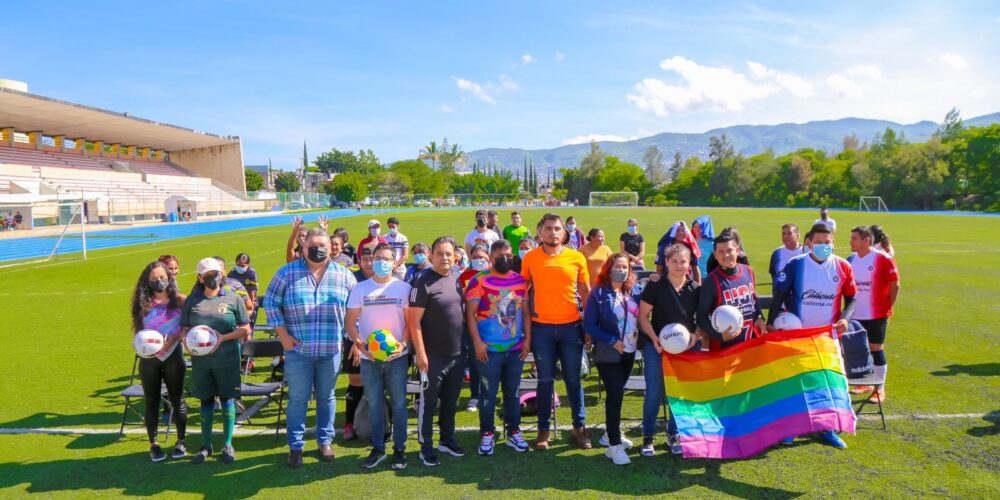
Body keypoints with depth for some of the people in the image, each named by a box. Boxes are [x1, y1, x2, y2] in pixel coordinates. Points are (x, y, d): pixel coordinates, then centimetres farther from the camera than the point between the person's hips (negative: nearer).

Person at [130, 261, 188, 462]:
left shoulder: (178, 300, -4)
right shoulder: (143, 304, 1)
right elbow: (137, 330, 5)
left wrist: (173, 339, -19)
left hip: (173, 356, -2)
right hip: (149, 359, 2)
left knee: (177, 399, 7)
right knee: (151, 402, 10)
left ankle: (181, 442, 20)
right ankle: (153, 445, 22)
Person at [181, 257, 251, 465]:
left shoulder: (233, 298, -2)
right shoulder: (192, 300, 6)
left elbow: (245, 329, -2)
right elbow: (184, 329, 8)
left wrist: (223, 338, -15)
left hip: (227, 358, -2)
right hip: (200, 359, 2)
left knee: (227, 400, 5)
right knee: (206, 401, 12)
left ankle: (228, 445, 18)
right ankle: (206, 446, 26)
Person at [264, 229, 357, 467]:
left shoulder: (344, 275, 3)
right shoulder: (287, 273, -1)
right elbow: (271, 302, 2)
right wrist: (283, 335, -4)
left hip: (332, 350, 1)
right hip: (298, 349, -1)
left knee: (326, 397, 13)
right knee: (298, 398, 7)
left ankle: (325, 441, 28)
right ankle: (295, 446, 21)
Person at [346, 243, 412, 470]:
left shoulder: (403, 288, -1)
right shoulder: (360, 288, 2)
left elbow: (410, 321, 0)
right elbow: (350, 322, 3)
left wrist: (403, 343, -15)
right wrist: (359, 343, -12)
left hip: (397, 357, -1)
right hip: (369, 357, 1)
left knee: (398, 404, 7)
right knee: (374, 405, 11)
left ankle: (399, 448, 21)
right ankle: (377, 448, 25)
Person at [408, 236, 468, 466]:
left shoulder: (457, 278, 6)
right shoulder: (423, 282, -13)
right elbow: (414, 321, -15)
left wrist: (466, 344, 13)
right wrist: (421, 353, -18)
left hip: (457, 354, 6)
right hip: (433, 356, -6)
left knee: (451, 401, 17)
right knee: (428, 403, 6)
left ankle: (447, 439, 33)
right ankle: (426, 447, 19)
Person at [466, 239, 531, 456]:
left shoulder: (521, 281, 6)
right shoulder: (479, 280, -6)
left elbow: (526, 312, 10)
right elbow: (470, 313, -9)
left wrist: (527, 339, 3)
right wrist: (477, 342, -15)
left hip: (516, 349, 4)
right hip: (489, 349, -4)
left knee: (513, 392, 13)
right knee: (488, 393, 6)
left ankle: (514, 432, 26)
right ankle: (487, 434, 19)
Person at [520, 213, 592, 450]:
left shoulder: (577, 258, 0)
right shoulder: (530, 257, 0)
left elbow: (586, 292, 7)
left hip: (571, 326, 0)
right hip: (541, 328, 0)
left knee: (573, 379, 10)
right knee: (545, 380, 9)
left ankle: (580, 426, 25)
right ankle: (543, 429, 22)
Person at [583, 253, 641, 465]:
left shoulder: (632, 292, 5)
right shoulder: (598, 293, -10)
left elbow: (639, 318, 11)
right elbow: (588, 325, -12)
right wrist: (612, 341, -16)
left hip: (629, 352, 6)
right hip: (608, 354, -5)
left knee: (616, 393, 16)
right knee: (615, 395, -9)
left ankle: (611, 433, 32)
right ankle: (614, 445, -2)